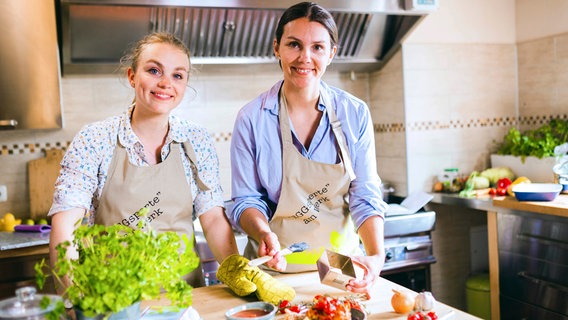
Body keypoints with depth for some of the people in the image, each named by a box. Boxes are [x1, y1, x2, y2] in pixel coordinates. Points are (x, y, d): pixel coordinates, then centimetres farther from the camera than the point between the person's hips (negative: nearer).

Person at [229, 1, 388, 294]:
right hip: (275, 266, -1)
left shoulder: (355, 114, -7)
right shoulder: (252, 118, -11)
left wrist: (376, 256, -22)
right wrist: (264, 233, -26)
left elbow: (365, 198, -6)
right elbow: (246, 199, -6)